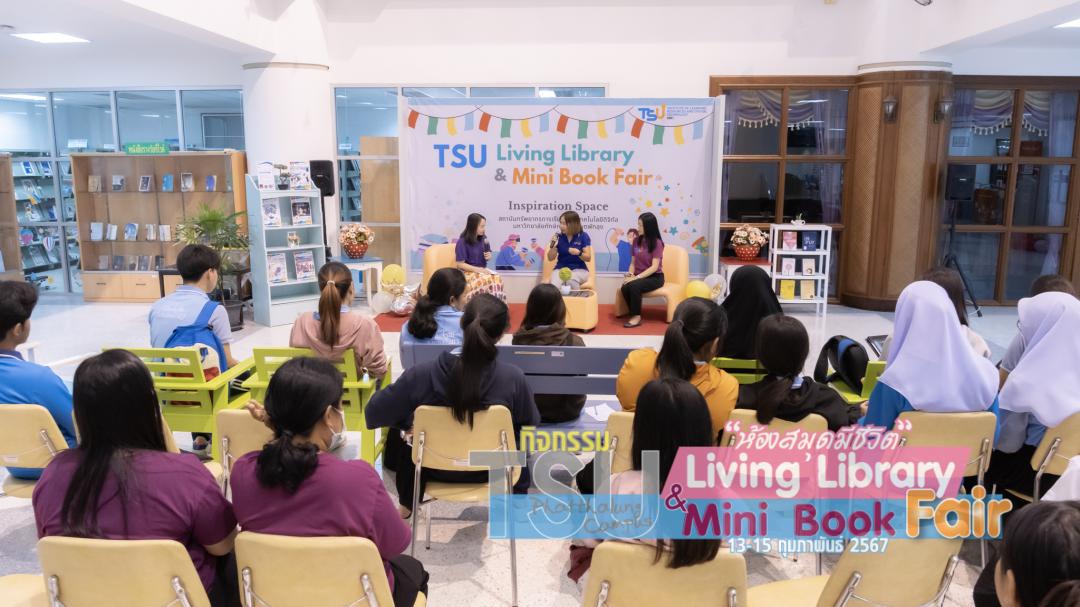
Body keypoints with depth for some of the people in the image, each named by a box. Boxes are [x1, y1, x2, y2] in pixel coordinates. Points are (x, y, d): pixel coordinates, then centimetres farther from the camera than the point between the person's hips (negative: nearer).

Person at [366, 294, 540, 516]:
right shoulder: (513, 378, -28)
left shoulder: (420, 375, -29)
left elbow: (373, 413, -15)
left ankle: (406, 506, 52)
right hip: (489, 470, 0)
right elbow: (531, 422, -8)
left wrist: (409, 422, 3)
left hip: (434, 469, 0)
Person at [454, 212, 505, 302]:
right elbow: (460, 264, -12)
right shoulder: (462, 242, -11)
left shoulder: (483, 238, 7)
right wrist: (478, 269, -19)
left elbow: (488, 255, 22)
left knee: (497, 278, -28)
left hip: (483, 270, 5)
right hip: (468, 272, -5)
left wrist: (489, 256, -3)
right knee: (485, 281, -36)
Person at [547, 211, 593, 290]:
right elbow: (550, 258, 4)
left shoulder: (583, 236, -1)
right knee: (554, 287, -33)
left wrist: (578, 253, -24)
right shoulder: (559, 237, 3)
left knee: (571, 279, -36)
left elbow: (588, 258, -5)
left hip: (579, 269, 0)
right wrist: (553, 245, -12)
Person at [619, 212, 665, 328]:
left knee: (634, 286, -34)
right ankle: (634, 314, -10)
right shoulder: (636, 241, 8)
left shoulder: (657, 243, -10)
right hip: (639, 276, 5)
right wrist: (630, 274, -8)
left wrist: (637, 277, -23)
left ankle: (637, 317, -19)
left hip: (655, 277, -5)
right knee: (624, 287, -27)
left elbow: (654, 267, -16)